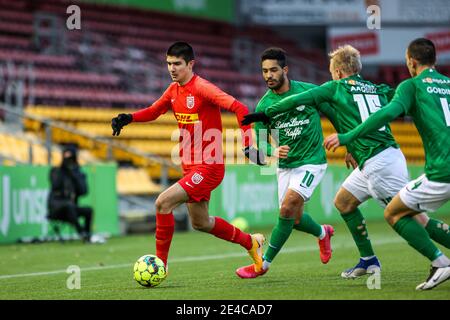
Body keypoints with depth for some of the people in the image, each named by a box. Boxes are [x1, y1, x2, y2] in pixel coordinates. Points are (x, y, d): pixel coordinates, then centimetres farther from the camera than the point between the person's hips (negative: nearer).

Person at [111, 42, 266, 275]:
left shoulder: (202, 88, -17)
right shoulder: (174, 90, 7)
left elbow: (240, 109, -23)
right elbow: (154, 111, 22)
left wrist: (248, 145, -30)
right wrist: (128, 118, 2)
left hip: (209, 167, -9)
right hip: (190, 167, 9)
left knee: (163, 202, -20)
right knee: (200, 223, 19)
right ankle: (250, 242, 40)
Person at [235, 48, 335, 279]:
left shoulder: (309, 91, -10)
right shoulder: (264, 105, -4)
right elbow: (259, 142, -5)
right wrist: (274, 152, -27)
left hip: (311, 162, -4)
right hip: (285, 165, 4)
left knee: (287, 208, -20)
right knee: (294, 220, 10)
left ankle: (264, 264, -12)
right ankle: (323, 233, 45)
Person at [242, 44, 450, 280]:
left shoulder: (336, 87, 2)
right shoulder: (380, 90, 16)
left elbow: (296, 100, -2)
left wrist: (266, 114, 6)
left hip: (377, 164, -8)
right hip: (391, 153, 8)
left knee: (414, 218, -7)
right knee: (343, 202, 21)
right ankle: (368, 260, 25)